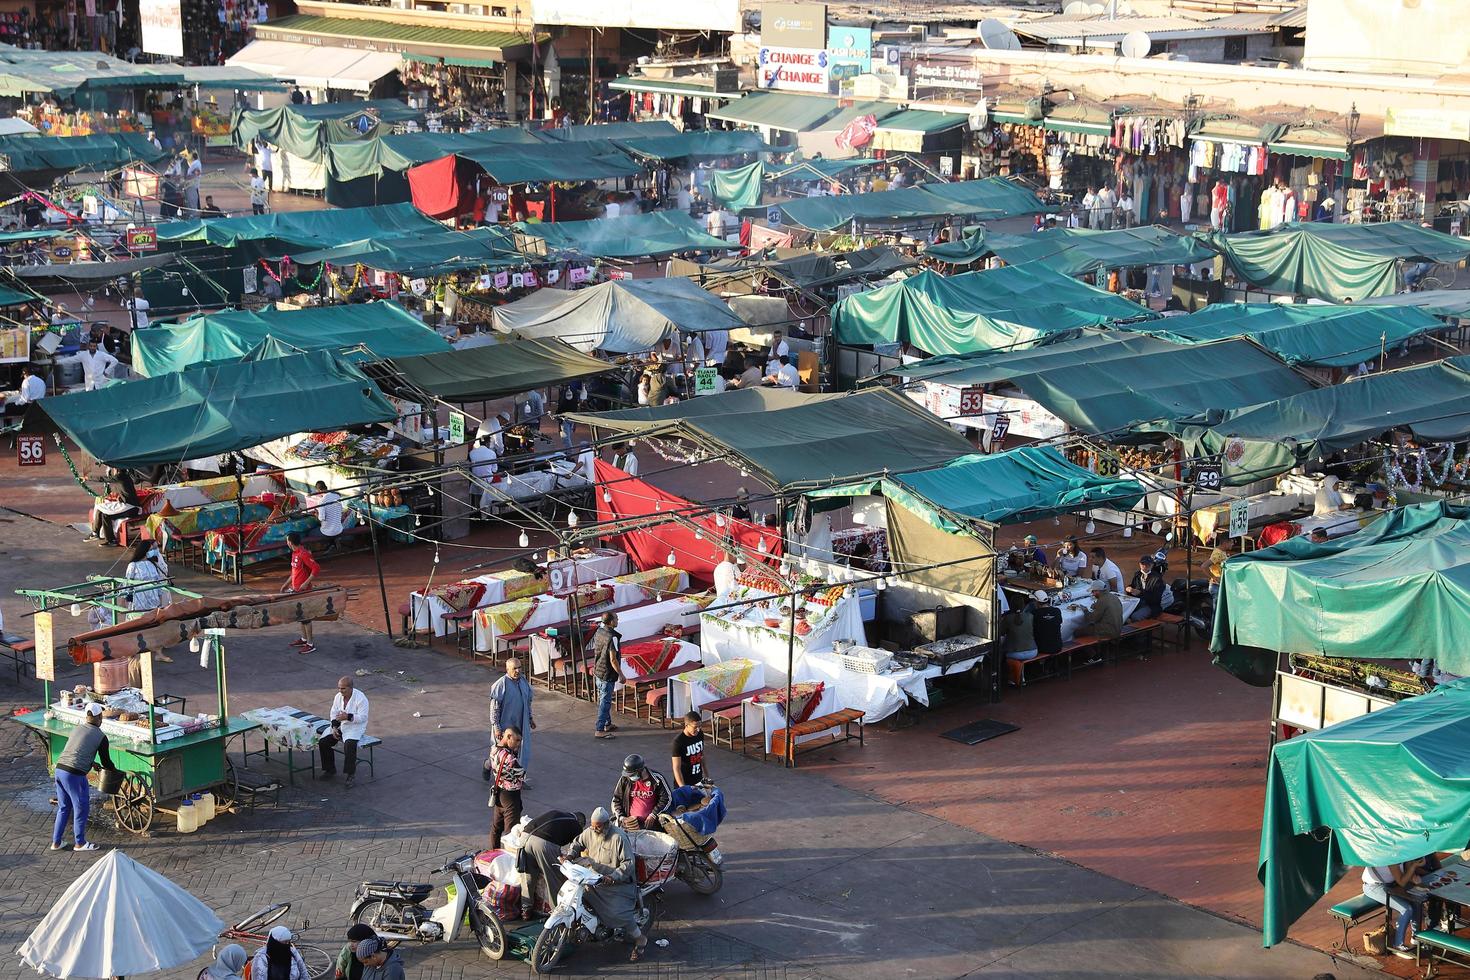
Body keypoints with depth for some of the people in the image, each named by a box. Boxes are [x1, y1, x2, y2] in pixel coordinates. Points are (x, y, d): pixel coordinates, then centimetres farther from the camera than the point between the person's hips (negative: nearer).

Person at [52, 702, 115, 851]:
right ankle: (80, 843, 19)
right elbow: (106, 762, 2)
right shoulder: (100, 737, -4)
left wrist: (92, 763, 39)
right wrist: (114, 770, 24)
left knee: (63, 807, 20)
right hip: (75, 775, -7)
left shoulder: (76, 729, 15)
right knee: (81, 808, 9)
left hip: (59, 770, 7)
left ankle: (56, 842, 25)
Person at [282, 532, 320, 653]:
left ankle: (310, 645, 2)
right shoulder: (295, 553, 9)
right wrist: (287, 584, 20)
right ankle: (304, 639, 32)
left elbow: (316, 568, -27)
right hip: (296, 589, 10)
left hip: (303, 590, -10)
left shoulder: (304, 554, -22)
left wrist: (306, 583, -26)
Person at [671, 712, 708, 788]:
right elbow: (676, 768, -23)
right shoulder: (678, 741, -22)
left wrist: (706, 775, 20)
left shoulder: (700, 735, -2)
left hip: (698, 780, 6)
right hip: (684, 782, -6)